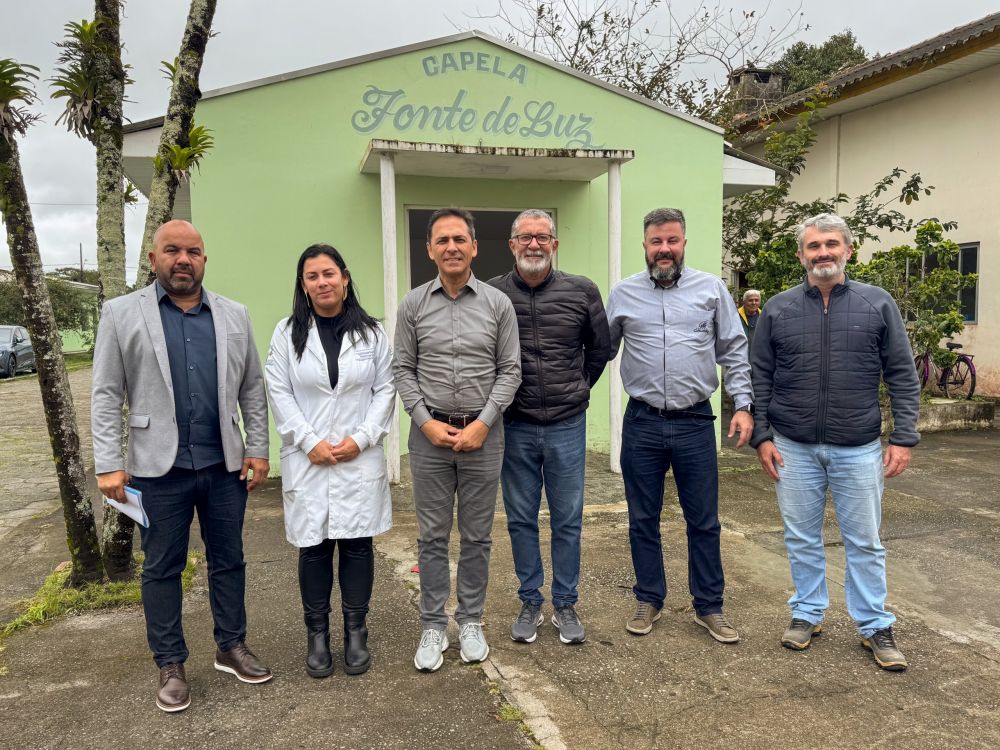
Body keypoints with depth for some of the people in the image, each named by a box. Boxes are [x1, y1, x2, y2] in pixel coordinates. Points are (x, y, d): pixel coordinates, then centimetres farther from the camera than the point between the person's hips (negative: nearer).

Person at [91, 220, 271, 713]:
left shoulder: (234, 316, 7)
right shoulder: (122, 314, 0)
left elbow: (253, 390, 9)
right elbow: (106, 395, -2)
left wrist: (257, 450, 3)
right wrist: (109, 464, -8)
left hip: (225, 465, 3)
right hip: (159, 467, -2)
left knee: (228, 560, 13)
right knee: (161, 568, 9)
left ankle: (232, 648, 29)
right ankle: (170, 665, 23)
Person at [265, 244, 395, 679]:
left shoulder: (371, 332, 4)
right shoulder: (287, 333, 2)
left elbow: (385, 389, 3)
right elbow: (279, 394, -1)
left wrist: (362, 438, -8)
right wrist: (310, 442, -10)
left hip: (360, 459, 1)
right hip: (307, 460, 0)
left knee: (357, 544, 6)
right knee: (313, 548, 6)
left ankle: (355, 631, 21)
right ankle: (317, 634, 21)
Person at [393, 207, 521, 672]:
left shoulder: (498, 304, 0)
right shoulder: (413, 304, 2)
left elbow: (510, 371, 0)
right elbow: (403, 369, 3)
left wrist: (482, 424, -10)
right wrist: (426, 421, -8)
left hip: (482, 433, 0)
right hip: (430, 434, 1)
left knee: (476, 536, 10)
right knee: (433, 536, 8)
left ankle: (471, 622, 25)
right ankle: (433, 626, 21)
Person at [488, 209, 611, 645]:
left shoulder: (582, 292, -2)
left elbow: (600, 348, 13)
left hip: (567, 425, 0)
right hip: (515, 428, 0)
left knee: (568, 520, 9)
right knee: (521, 520, 11)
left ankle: (565, 606, 25)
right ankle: (530, 603, 27)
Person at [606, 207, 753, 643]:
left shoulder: (711, 289, 3)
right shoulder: (623, 294, 5)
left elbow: (734, 351, 5)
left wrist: (743, 405, -2)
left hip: (695, 423, 0)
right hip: (642, 423, 1)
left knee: (704, 521, 8)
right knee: (643, 520, 11)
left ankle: (709, 607, 24)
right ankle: (649, 601, 28)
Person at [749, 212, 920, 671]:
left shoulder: (878, 304, 0)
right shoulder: (777, 310, 1)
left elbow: (902, 377, 1)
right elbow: (760, 378, 3)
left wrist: (903, 437, -4)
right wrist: (762, 436, -1)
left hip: (858, 449, -1)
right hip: (794, 448, 1)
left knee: (864, 542, 9)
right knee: (801, 539, 12)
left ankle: (875, 626, 24)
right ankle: (808, 613, 28)